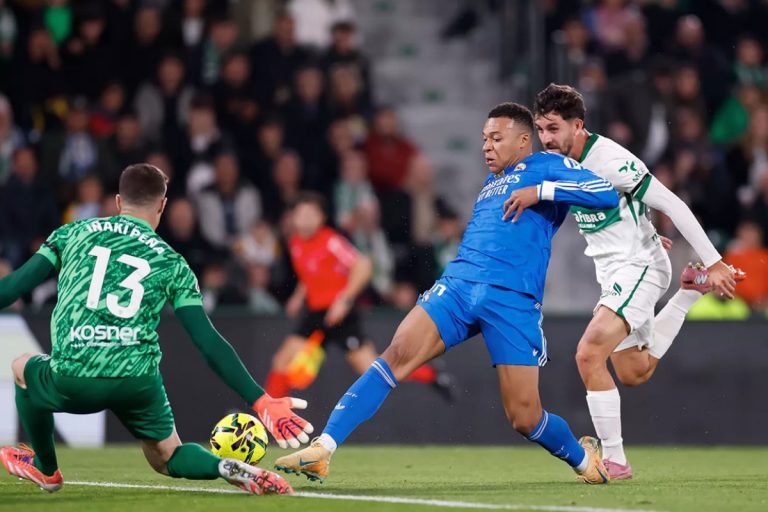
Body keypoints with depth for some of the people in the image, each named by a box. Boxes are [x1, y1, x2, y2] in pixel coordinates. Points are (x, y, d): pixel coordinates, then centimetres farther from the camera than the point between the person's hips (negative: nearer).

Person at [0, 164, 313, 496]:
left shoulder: (74, 234, 14)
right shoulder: (171, 263, 13)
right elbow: (209, 343, 5)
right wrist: (261, 402, 5)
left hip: (70, 382, 0)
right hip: (138, 385, 1)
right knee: (167, 459, 23)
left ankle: (45, 469, 44)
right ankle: (230, 469, -6)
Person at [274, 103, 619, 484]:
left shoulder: (544, 166, 9)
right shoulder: (491, 182, 28)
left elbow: (607, 194, -5)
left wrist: (539, 191, -10)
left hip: (513, 301, -5)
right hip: (459, 283, 5)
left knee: (524, 417, -5)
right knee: (397, 355, -19)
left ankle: (583, 457, 28)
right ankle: (321, 451, -27)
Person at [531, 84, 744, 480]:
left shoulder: (610, 160, -22)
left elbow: (672, 205, -20)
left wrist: (714, 262, -19)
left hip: (638, 268, -9)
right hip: (612, 274, 9)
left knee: (589, 355, -24)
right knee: (634, 373, 21)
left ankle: (614, 460, -15)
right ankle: (693, 289, 37)